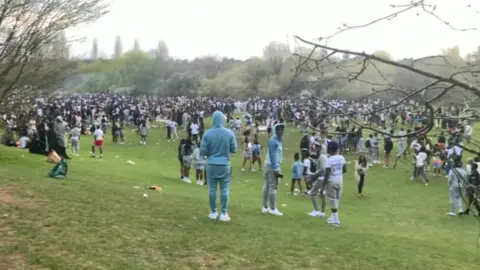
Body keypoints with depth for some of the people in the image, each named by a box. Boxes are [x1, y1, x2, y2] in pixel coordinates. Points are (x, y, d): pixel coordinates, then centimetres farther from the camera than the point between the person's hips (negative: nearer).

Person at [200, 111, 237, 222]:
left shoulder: (207, 134, -7)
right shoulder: (230, 133, -5)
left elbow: (203, 151, -5)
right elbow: (234, 149, 1)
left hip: (212, 165, 0)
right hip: (225, 165, 0)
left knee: (212, 189, 8)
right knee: (224, 189, 6)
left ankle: (213, 212, 16)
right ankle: (224, 213, 6)